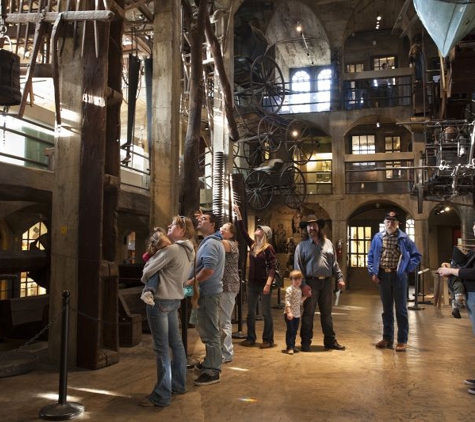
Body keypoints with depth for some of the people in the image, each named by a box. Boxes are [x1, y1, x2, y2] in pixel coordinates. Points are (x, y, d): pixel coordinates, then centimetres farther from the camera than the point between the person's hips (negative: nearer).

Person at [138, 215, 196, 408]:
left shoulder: (172, 249, -18)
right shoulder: (188, 251, 11)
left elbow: (149, 270, -14)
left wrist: (145, 280, 7)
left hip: (160, 300, -10)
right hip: (174, 299, 10)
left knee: (161, 348, -5)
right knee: (176, 343, 17)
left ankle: (161, 396, 1)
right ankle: (178, 384, 29)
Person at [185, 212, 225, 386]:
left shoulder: (210, 243, -17)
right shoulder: (211, 241, 18)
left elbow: (208, 269, -26)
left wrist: (190, 282, -17)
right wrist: (194, 280, 15)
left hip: (209, 292, -11)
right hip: (208, 291, 11)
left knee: (210, 332, -5)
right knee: (207, 329, 19)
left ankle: (212, 372, 1)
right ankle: (209, 363, 31)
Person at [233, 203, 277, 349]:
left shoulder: (268, 248, -10)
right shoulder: (253, 245, 8)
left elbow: (273, 267, -15)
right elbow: (242, 231, 9)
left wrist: (268, 284, -22)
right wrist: (238, 214, 6)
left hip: (263, 284, -7)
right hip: (251, 283, 7)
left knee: (266, 312, 1)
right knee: (250, 312, 11)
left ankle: (268, 340, 11)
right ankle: (250, 338, 22)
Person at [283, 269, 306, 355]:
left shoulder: (300, 290, 12)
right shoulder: (290, 289, -14)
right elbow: (287, 301, -20)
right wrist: (289, 312, -27)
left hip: (297, 314, 8)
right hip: (289, 314, -8)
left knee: (295, 331, 13)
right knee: (290, 330, -6)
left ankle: (292, 346, 23)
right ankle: (289, 347, -1)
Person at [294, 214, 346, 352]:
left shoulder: (328, 243, 12)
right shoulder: (302, 245, 0)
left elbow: (334, 263, 13)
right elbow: (297, 267, -5)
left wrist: (340, 278, 4)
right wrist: (303, 284, -14)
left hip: (327, 282, 4)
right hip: (311, 282, -3)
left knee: (327, 313, 12)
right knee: (308, 313, 3)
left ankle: (330, 340, 22)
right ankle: (305, 342, 12)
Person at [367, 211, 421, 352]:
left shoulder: (404, 238, -2)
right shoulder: (377, 237, 4)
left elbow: (416, 256, 3)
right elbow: (371, 256, 9)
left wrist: (407, 268, -6)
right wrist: (372, 272, 0)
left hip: (398, 276, -3)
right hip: (383, 276, 3)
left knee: (400, 309, 2)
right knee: (386, 308, 12)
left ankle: (402, 340, 9)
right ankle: (387, 338, 22)